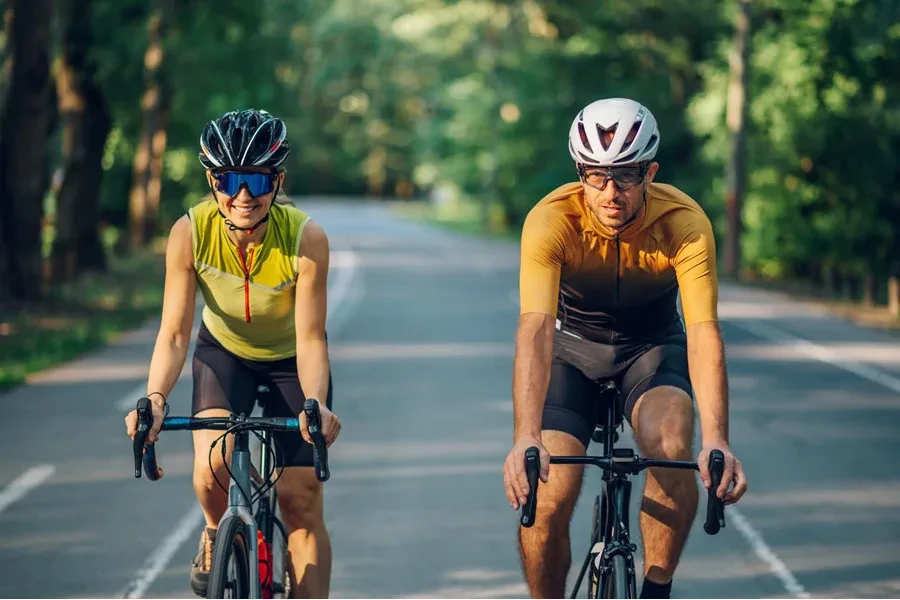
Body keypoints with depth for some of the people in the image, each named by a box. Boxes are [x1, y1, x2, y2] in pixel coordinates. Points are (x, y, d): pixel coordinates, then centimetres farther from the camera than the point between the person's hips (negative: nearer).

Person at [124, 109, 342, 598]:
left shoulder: (306, 238, -32)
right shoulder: (190, 233, -28)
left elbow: (310, 339, -28)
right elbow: (174, 333, -25)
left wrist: (317, 405, -45)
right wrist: (154, 399, -42)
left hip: (290, 358, 0)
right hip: (225, 351, 1)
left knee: (301, 499, -6)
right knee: (212, 465, -25)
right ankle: (217, 535, 9)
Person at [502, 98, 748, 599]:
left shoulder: (685, 222, -28)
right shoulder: (551, 220, -30)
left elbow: (703, 332, -36)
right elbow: (536, 328, -40)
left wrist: (717, 440, -50)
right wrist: (526, 439, -53)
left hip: (654, 346, 0)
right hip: (573, 347, 0)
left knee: (672, 449, -31)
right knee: (547, 500, -16)